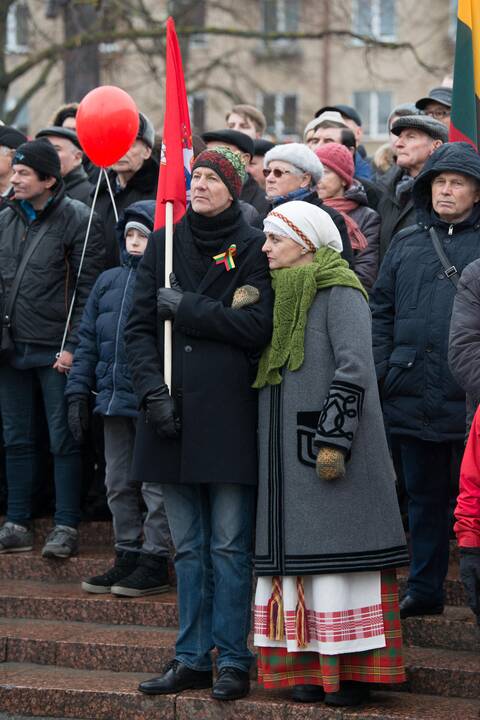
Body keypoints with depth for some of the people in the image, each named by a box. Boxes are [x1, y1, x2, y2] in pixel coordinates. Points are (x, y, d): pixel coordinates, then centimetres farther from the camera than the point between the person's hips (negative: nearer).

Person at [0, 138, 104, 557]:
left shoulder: (78, 220, -6)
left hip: (56, 350, -6)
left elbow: (87, 288, -8)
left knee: (64, 440, -1)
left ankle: (66, 527, 4)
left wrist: (73, 346, -13)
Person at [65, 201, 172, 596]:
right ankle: (128, 556, 21)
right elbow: (88, 339, 16)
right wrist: (78, 391, 11)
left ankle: (155, 562, 8)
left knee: (155, 483, 1)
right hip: (114, 397, 7)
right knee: (119, 482, 12)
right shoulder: (108, 281, 12)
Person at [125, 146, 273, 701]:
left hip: (228, 412, -4)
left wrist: (185, 308, -9)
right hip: (172, 410, 4)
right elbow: (138, 327, 9)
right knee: (188, 546, 9)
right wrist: (152, 390, -5)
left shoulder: (253, 248, 0)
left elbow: (257, 326, -11)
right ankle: (192, 658, 14)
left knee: (229, 545, -2)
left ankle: (232, 660, 4)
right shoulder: (162, 244, 11)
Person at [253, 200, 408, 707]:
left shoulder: (339, 293, -8)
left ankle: (353, 670, -5)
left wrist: (333, 439, -20)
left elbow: (354, 368, -16)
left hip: (330, 446, -8)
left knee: (338, 548, -7)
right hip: (288, 451, 8)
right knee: (299, 551, 5)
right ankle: (314, 664, 8)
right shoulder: (280, 295, 17)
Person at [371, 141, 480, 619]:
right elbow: (381, 311, 15)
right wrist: (379, 370, 5)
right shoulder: (406, 244, 14)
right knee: (423, 495, 13)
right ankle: (424, 589, 22)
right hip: (412, 397, 4)